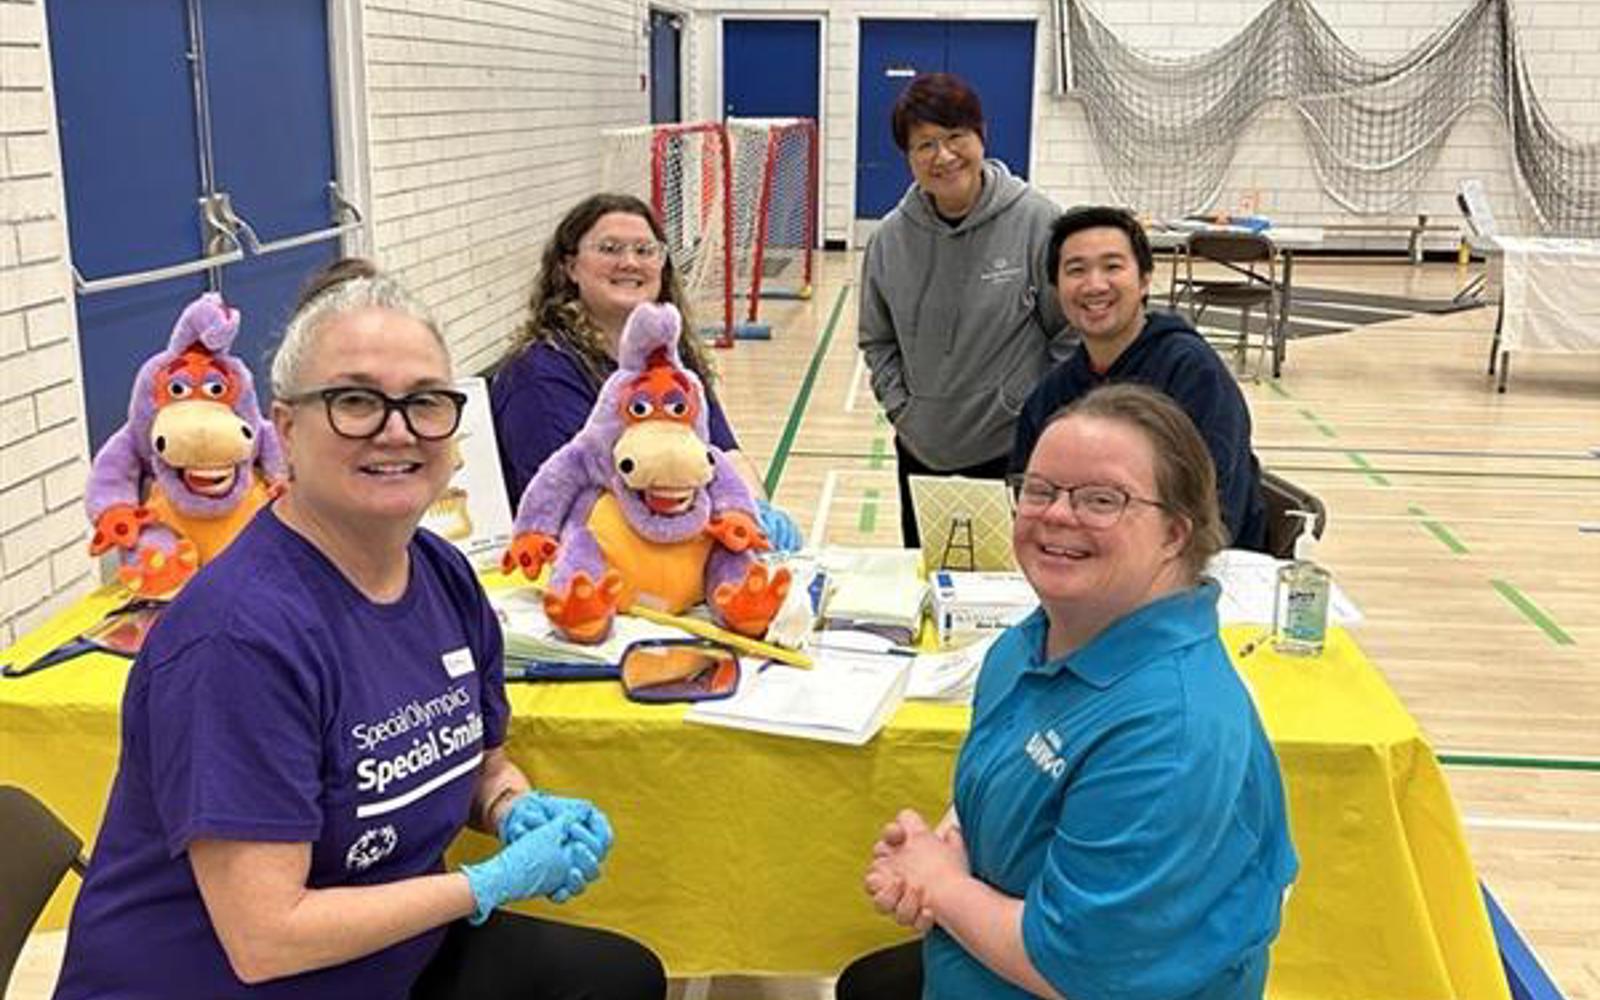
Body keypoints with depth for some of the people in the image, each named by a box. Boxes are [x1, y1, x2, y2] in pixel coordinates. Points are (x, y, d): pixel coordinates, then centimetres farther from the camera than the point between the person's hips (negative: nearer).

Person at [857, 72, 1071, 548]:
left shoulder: (1036, 221, -12)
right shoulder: (891, 237, -1)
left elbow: (1072, 332, -6)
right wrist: (900, 406, 1)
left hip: (1016, 451, -4)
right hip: (921, 451, 4)